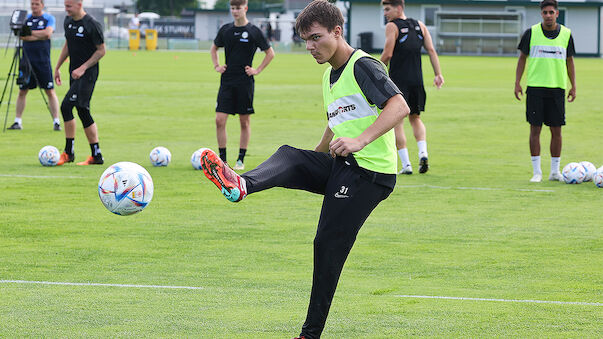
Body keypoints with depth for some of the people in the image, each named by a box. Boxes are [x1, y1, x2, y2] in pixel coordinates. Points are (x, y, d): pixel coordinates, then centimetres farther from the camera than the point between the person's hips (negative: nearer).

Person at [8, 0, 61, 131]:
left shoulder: (49, 18, 2)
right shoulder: (25, 18, 9)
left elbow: (48, 33, -15)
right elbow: (22, 36, -4)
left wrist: (30, 33, -9)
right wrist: (39, 36, -14)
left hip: (43, 61, -3)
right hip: (26, 60, 3)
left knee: (50, 91, -5)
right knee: (22, 91, 5)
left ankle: (56, 122, -3)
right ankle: (18, 121, 12)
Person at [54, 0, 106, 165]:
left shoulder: (92, 25, -15)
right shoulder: (68, 21, 9)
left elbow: (101, 51, -11)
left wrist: (83, 68, -16)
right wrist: (57, 67, 19)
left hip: (88, 73, -8)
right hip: (75, 71, 8)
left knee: (66, 106, -16)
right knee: (83, 112, 9)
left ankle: (68, 152, -8)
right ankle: (96, 155, 15)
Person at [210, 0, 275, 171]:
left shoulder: (254, 31, -3)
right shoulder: (225, 30, 7)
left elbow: (270, 53, 4)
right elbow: (214, 49, 24)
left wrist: (257, 70, -2)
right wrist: (216, 66, 11)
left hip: (245, 82, -3)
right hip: (226, 81, 3)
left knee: (244, 122, 3)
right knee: (220, 120, -6)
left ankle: (241, 160, 11)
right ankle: (222, 159, 3)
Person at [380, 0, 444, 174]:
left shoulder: (392, 26, -7)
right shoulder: (419, 25, 10)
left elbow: (387, 54, -14)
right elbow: (431, 50, 6)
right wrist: (438, 74, 7)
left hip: (398, 80, -5)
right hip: (417, 80, 5)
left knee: (396, 121, 2)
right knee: (415, 118, 20)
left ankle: (406, 165, -4)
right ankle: (423, 152, -2)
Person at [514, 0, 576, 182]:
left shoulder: (566, 34, 6)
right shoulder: (531, 32, 1)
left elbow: (569, 61, 13)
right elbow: (522, 58, 6)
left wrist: (573, 86, 7)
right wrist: (517, 83, -1)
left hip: (557, 88, 2)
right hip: (535, 86, -2)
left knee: (556, 130, 2)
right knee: (535, 129, -3)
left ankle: (555, 171, 11)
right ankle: (536, 172, 2)